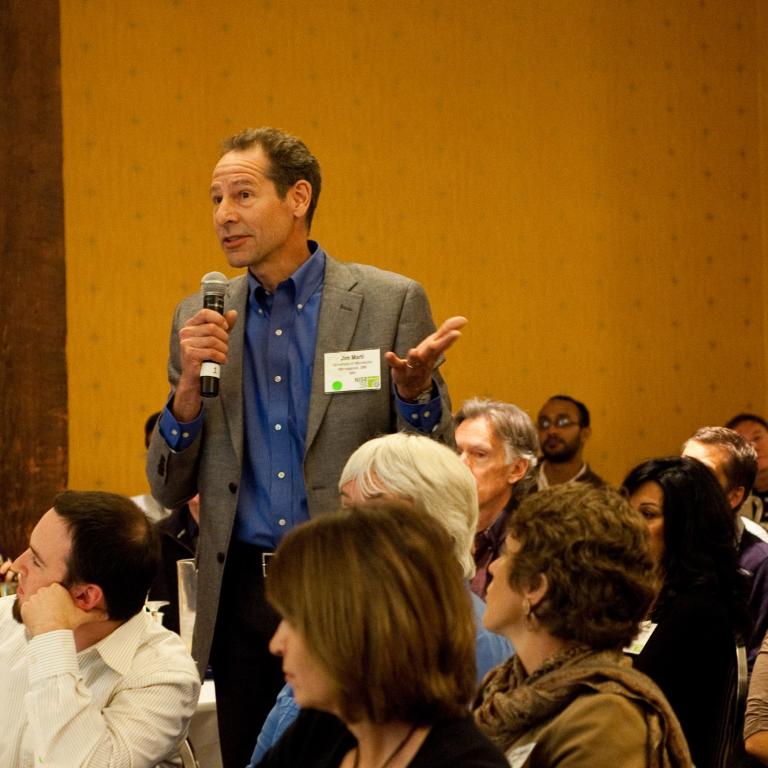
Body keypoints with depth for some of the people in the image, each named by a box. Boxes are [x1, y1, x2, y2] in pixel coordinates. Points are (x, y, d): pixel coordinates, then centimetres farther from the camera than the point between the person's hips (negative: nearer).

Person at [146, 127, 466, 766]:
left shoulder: (391, 303, -2)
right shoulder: (200, 321, 7)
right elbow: (170, 491, 7)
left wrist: (415, 390, -21)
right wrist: (190, 385, -9)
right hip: (241, 596, 3)